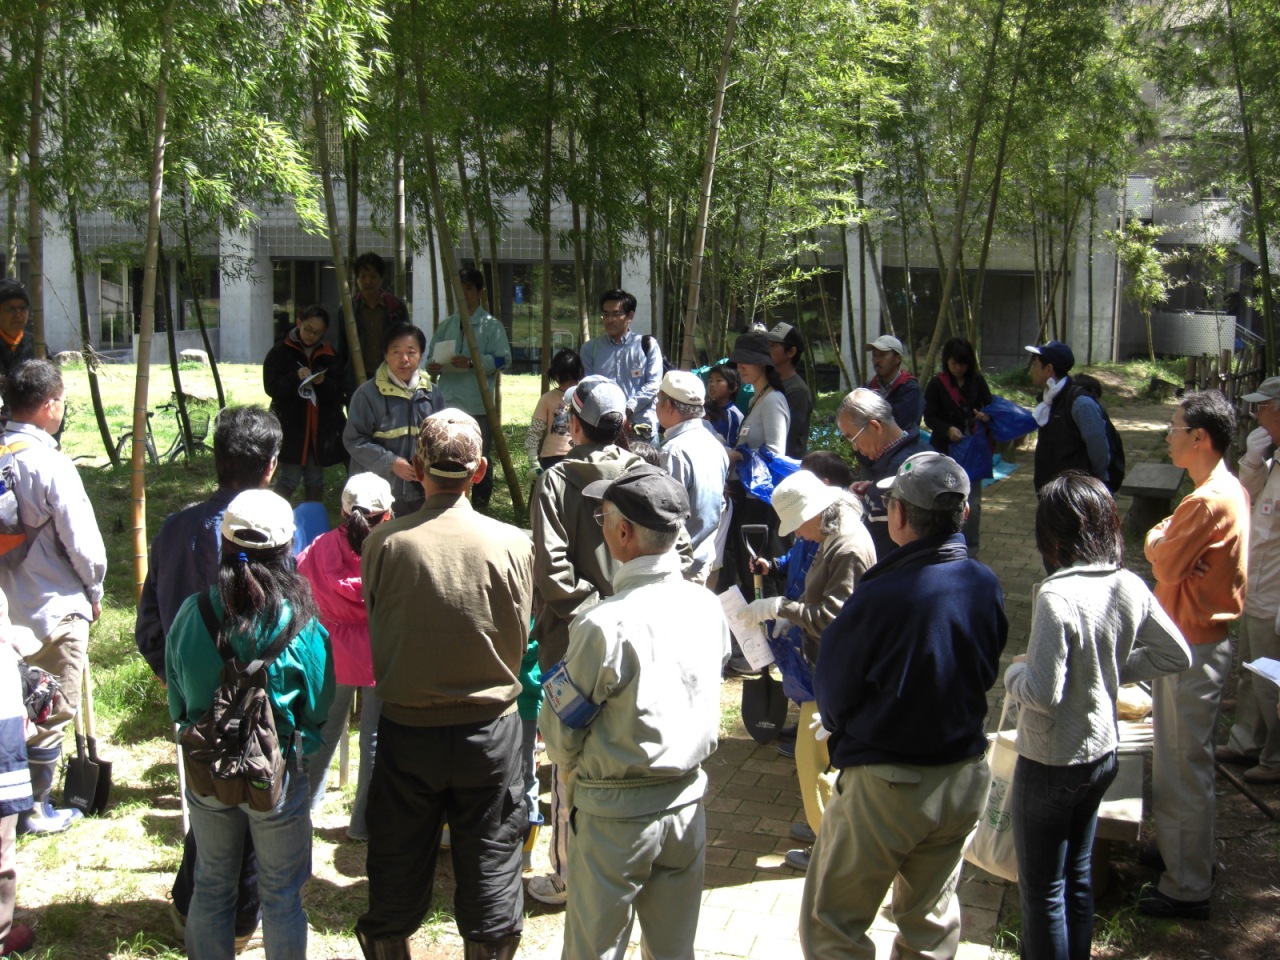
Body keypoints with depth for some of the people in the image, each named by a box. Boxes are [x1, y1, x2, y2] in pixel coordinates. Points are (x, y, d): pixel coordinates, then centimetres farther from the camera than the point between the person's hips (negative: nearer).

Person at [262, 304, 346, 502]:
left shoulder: (328, 355, 8)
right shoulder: (280, 352, -2)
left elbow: (337, 392, 3)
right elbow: (271, 387, -9)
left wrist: (323, 383, -18)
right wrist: (295, 378, -25)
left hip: (320, 429, 4)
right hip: (290, 427, -4)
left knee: (315, 481, 13)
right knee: (288, 480, -8)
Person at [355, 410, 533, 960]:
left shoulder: (385, 543, -15)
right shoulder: (512, 544, -14)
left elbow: (374, 632, -1)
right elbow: (519, 640, -3)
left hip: (405, 728, 0)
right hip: (490, 729, 0)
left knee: (397, 873, 17)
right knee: (490, 870, 14)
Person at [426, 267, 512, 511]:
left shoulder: (492, 325, -1)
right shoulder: (446, 325, 15)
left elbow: (503, 359, -11)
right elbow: (431, 356, 20)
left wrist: (472, 363, -23)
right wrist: (433, 366, -5)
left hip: (478, 405, -5)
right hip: (448, 403, 5)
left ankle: (480, 504, 16)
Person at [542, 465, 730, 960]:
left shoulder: (602, 625, -22)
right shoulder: (708, 608, -4)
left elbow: (560, 728, -10)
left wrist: (573, 770, 10)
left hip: (615, 813, -5)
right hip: (688, 803, 5)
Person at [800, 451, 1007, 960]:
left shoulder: (880, 596, -25)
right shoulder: (986, 586, -8)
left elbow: (833, 696, -12)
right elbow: (986, 671, 6)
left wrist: (848, 731, 8)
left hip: (885, 786, -6)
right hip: (965, 778, 6)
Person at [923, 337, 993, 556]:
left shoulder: (977, 380, 4)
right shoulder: (937, 384, -2)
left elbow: (990, 406, 11)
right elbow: (929, 417, -4)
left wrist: (986, 416, -13)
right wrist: (948, 429, -22)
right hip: (946, 448, -2)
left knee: (973, 503, 2)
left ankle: (971, 550, 14)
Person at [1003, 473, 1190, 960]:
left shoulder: (1057, 597, -27)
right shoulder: (1131, 587, -6)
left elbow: (1043, 693, -27)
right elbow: (1176, 654, 6)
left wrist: (1013, 672, -7)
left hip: (1051, 763, -7)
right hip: (1103, 752, 7)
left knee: (1041, 889, 9)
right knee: (1078, 875, 23)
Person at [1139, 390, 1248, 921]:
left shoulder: (1208, 502, -24)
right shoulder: (1231, 490, 9)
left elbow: (1165, 566, -19)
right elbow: (1178, 552, 9)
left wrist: (1156, 540, -2)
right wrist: (1166, 543, -11)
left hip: (1192, 647, -10)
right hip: (1204, 635, 10)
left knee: (1183, 766, 0)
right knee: (1188, 759, 22)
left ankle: (1187, 889, 11)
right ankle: (1190, 856, 37)